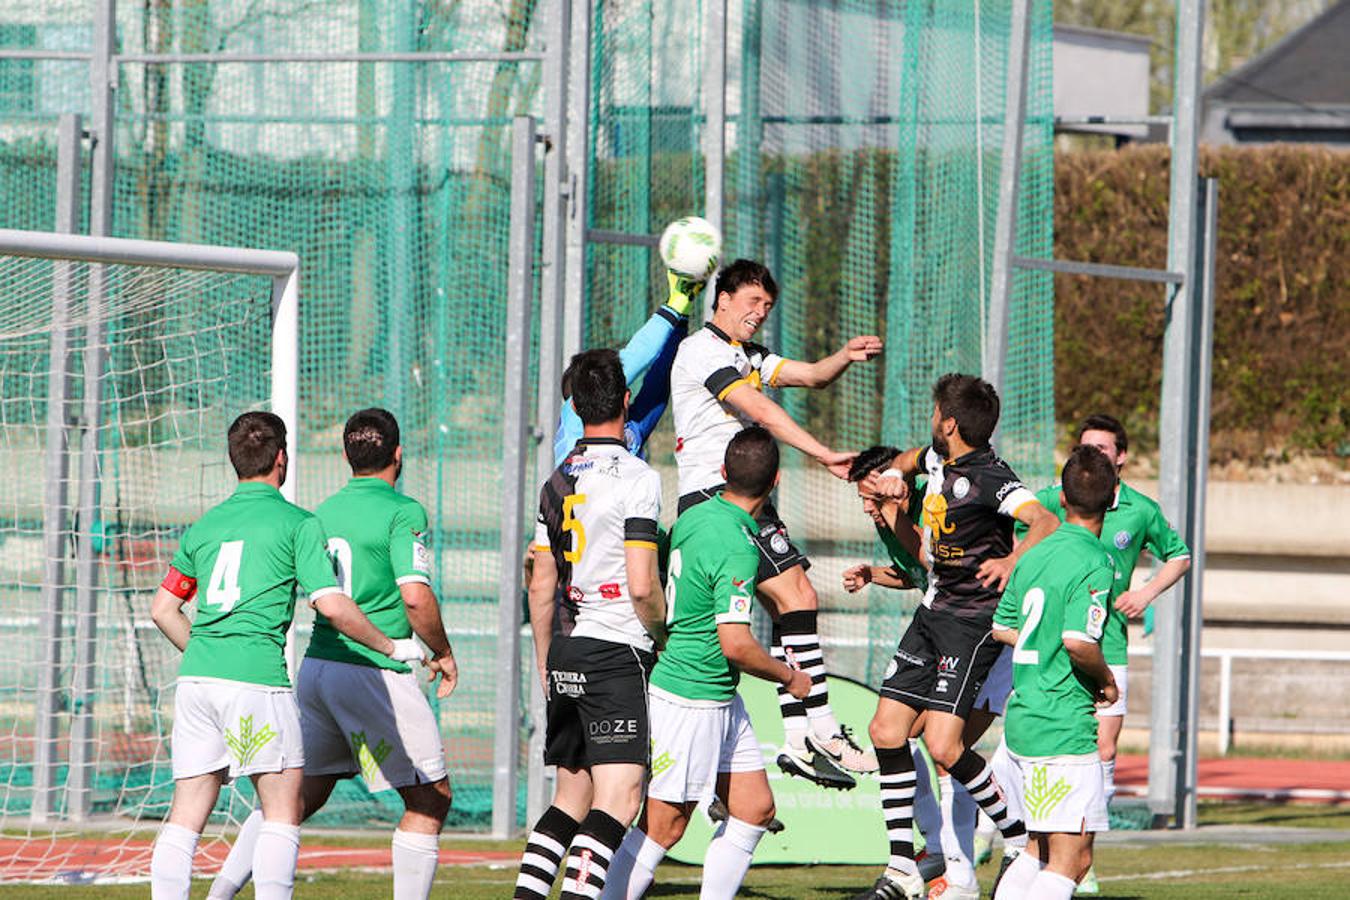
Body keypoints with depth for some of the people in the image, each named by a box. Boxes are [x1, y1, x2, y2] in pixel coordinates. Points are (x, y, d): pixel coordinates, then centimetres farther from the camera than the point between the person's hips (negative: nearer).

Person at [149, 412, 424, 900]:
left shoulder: (204, 526, 16)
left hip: (197, 677, 5)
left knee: (187, 814, 6)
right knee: (283, 810, 3)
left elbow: (162, 609, 21)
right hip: (258, 676, -5)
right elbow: (332, 606, -7)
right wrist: (393, 647, 6)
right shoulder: (298, 523, 0)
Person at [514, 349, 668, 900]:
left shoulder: (558, 481, 12)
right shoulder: (636, 477, -10)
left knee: (571, 797, 15)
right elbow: (641, 586, -16)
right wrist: (663, 631, 3)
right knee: (618, 798, -11)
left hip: (565, 654, 7)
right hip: (618, 653, -7)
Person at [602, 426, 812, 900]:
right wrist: (789, 677, -11)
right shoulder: (737, 549, -23)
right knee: (664, 825, -3)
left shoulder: (693, 517, 4)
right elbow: (735, 644, -26)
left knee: (756, 808, 11)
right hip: (689, 698, -9)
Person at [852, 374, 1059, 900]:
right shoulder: (936, 460, 8)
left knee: (943, 747, -18)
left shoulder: (990, 479, -19)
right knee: (886, 732, 2)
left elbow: (1045, 521, -34)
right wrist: (889, 477, 11)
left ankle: (1022, 842, 1)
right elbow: (904, 462, 32)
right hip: (931, 615, 9)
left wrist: (1014, 559, -49)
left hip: (971, 624, -9)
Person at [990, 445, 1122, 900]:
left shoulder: (1035, 555, 10)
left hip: (1022, 718, 8)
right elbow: (1078, 640, -26)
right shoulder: (1095, 563, -14)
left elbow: (1002, 627, 20)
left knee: (1041, 849, 19)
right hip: (1065, 726, -8)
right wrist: (1106, 679, -7)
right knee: (1071, 859, -7)